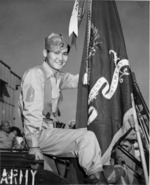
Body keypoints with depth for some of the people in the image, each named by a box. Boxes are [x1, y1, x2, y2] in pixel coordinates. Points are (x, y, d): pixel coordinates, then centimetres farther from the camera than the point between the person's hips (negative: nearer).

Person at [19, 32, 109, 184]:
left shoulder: (59, 77, 11)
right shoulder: (35, 74, -13)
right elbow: (31, 111, -19)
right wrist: (34, 146, -22)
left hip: (50, 133, 9)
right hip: (39, 135, -8)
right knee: (87, 136, -18)